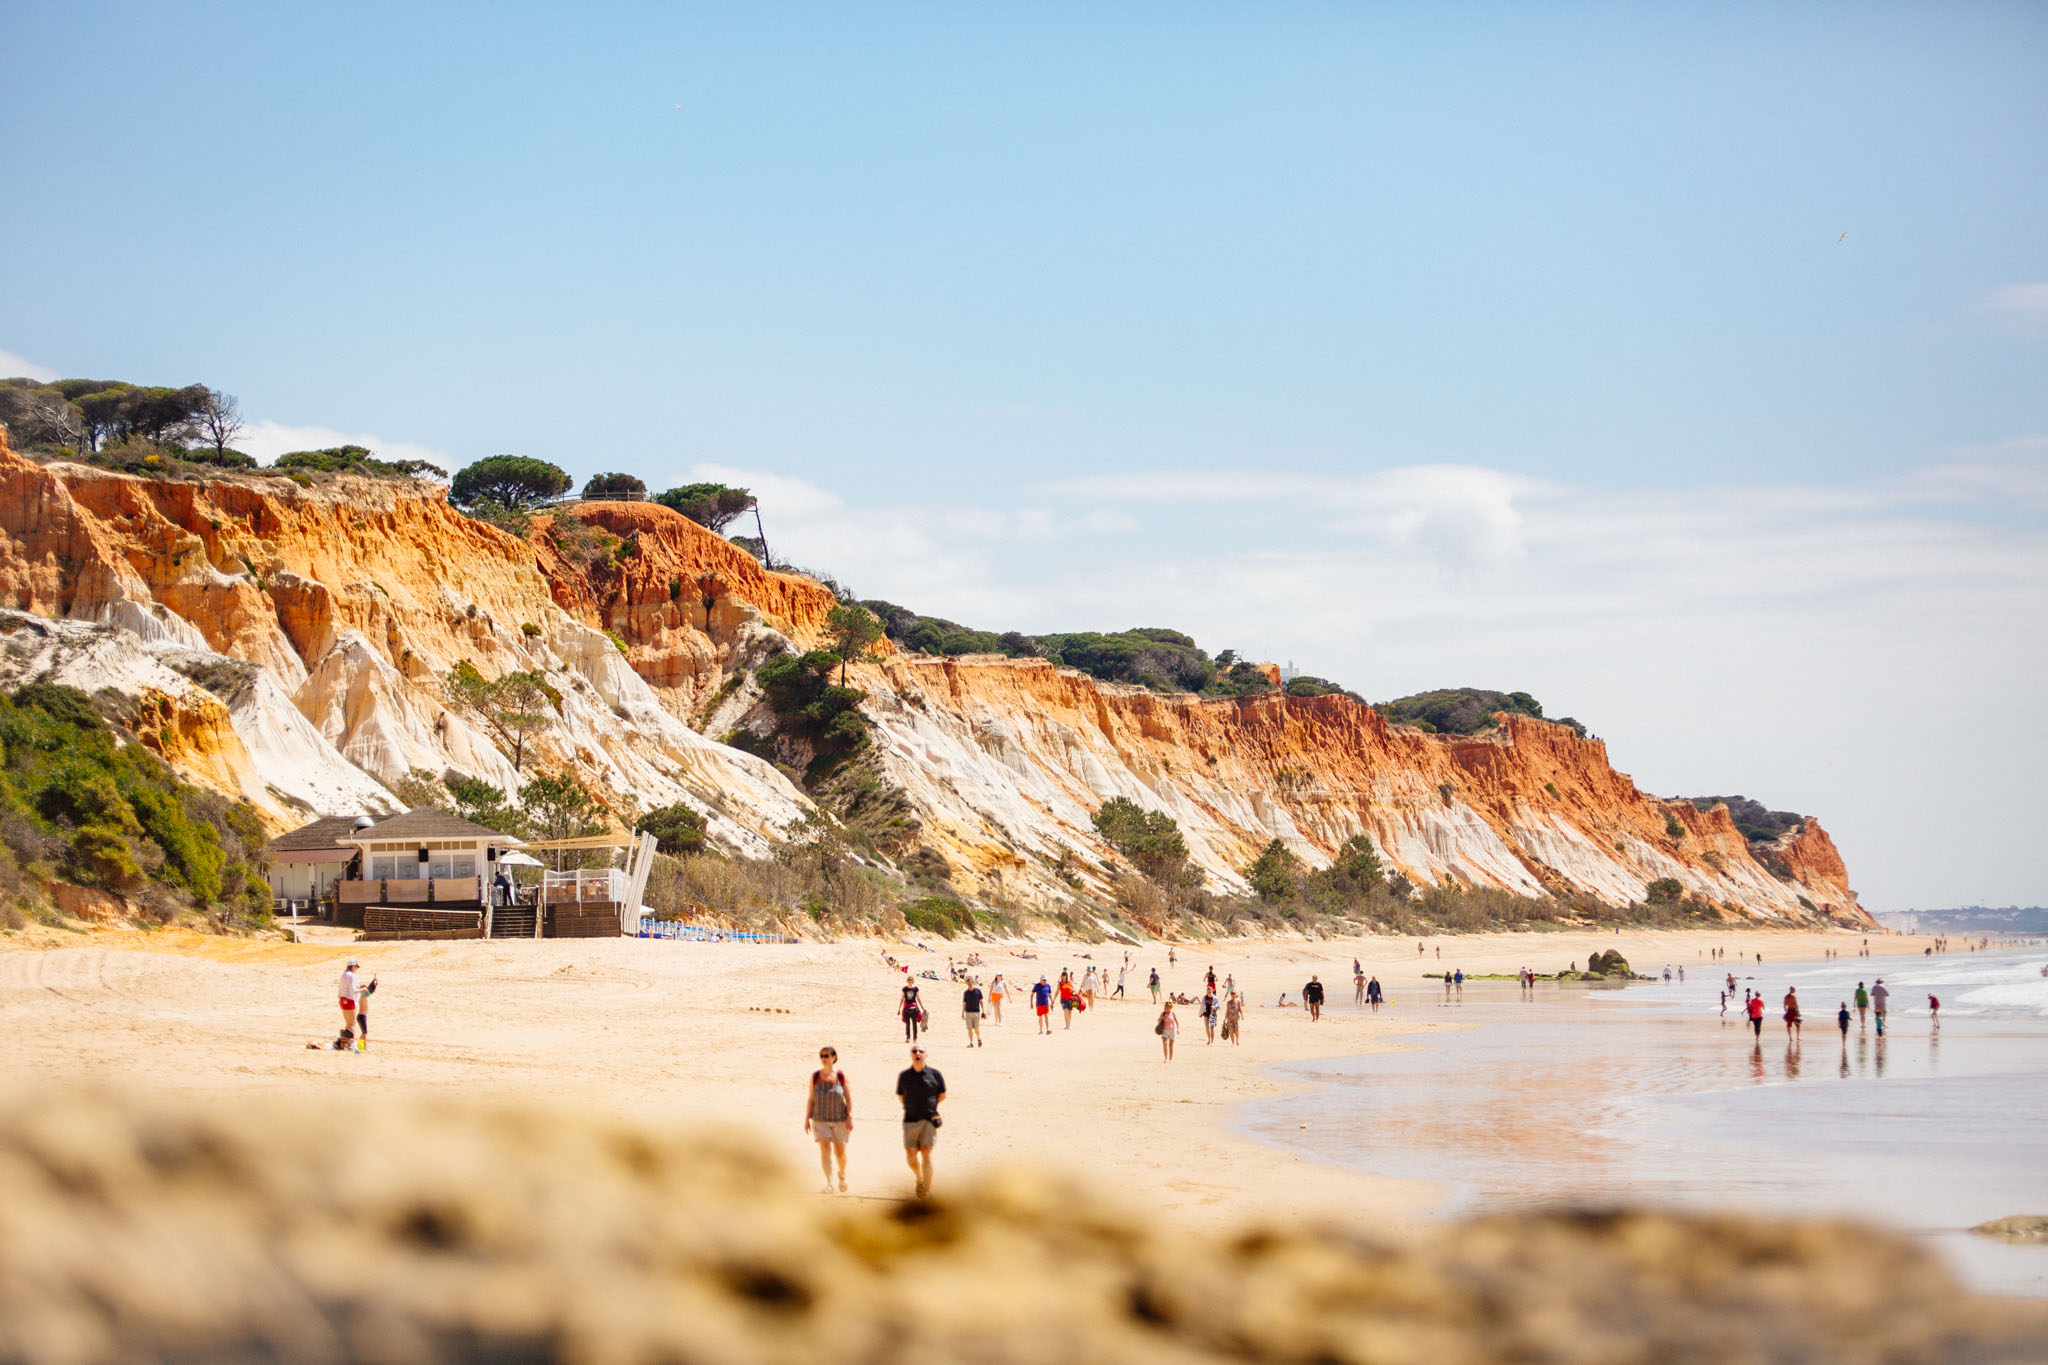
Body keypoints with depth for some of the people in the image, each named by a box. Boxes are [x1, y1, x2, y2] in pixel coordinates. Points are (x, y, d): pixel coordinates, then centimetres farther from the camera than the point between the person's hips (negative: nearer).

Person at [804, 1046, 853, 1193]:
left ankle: (842, 1173, 36)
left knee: (840, 1152, 5)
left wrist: (850, 1118, -11)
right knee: (825, 1149, -14)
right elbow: (811, 1100, 5)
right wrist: (807, 1119, 1)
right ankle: (828, 1182, -16)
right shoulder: (815, 1076, 0)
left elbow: (849, 1099, -3)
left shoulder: (841, 1076, -5)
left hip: (840, 1120, -1)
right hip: (820, 1120, 1)